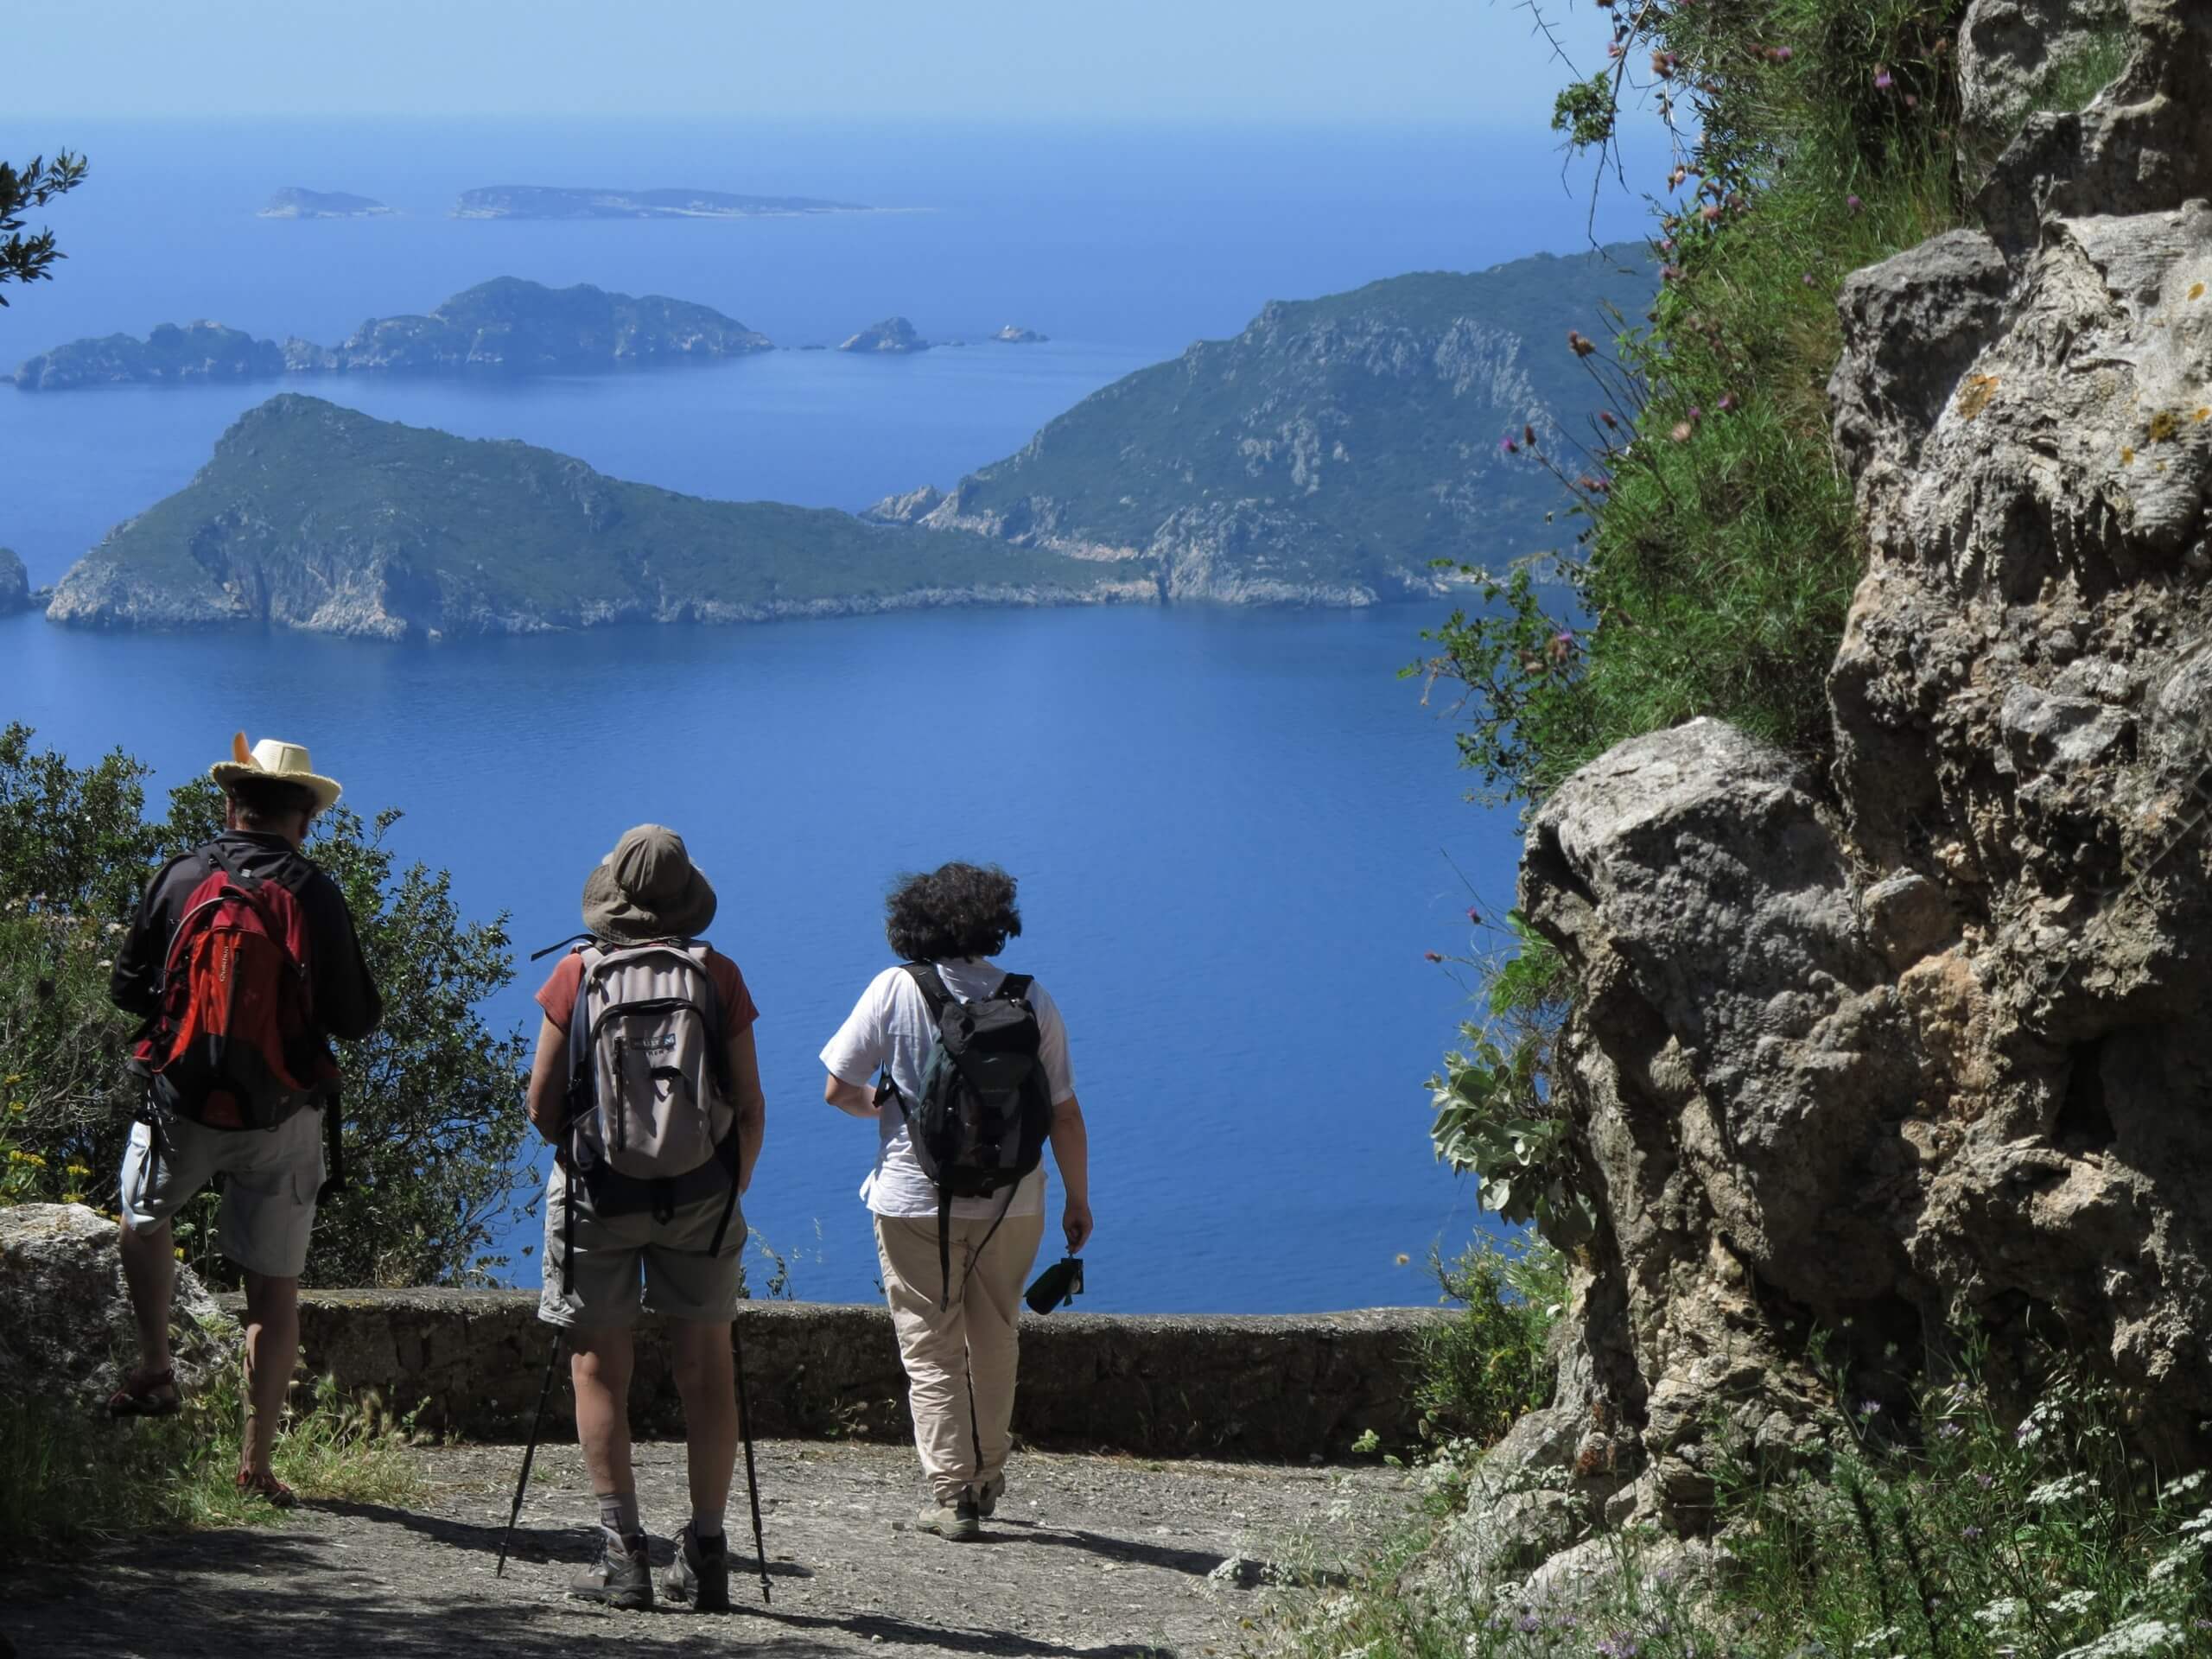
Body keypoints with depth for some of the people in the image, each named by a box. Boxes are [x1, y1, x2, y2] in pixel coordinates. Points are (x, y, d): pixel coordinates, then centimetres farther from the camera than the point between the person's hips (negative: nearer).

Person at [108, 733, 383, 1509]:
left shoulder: (179, 880, -5)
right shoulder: (315, 896, -9)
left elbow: (127, 989, 3)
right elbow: (357, 1019, -6)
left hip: (184, 1102, 1)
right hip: (284, 1119, -1)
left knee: (145, 1217, 31)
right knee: (275, 1288, 7)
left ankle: (155, 1368, 20)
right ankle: (258, 1463, 9)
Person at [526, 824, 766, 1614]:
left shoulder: (577, 975, -3)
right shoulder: (718, 976, -1)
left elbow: (541, 1108, -1)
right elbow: (751, 1109, 0)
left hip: (598, 1192, -1)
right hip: (700, 1194, 1)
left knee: (599, 1369, 5)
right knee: (706, 1369, 9)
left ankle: (623, 1551, -2)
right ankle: (705, 1553, 6)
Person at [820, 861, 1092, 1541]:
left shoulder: (896, 991, -7)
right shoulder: (1031, 1000, -2)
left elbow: (837, 1089, -7)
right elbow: (1065, 1114, 1)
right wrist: (1079, 1201, 12)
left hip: (915, 1200, -2)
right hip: (1011, 1200, 2)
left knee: (931, 1350, 5)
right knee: (994, 1342, 19)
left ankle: (951, 1494, 0)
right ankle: (987, 1479, 29)